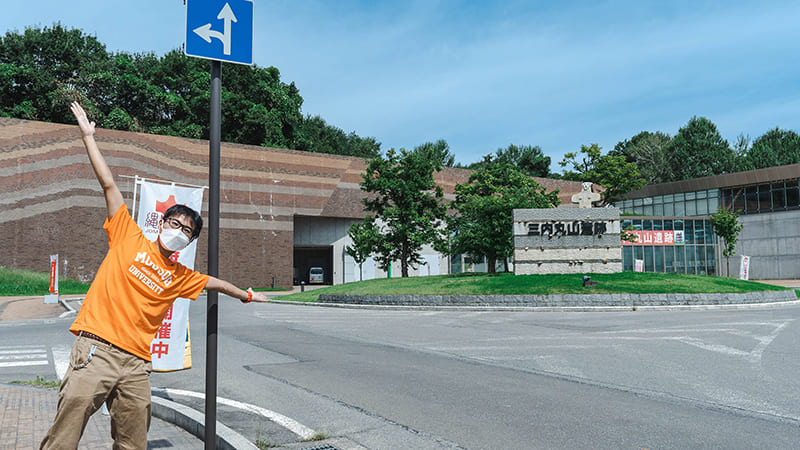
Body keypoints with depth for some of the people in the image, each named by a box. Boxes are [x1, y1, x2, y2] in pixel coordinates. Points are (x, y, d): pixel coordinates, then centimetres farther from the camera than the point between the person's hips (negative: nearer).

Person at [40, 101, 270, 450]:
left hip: (137, 362, 4)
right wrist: (88, 136, 5)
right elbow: (108, 184, 5)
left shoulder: (180, 277, 17)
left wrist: (246, 295, 46)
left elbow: (214, 282, 34)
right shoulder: (129, 238, 6)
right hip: (98, 348, -4)